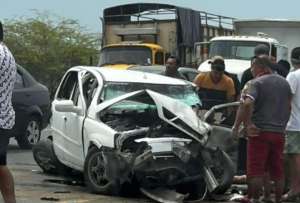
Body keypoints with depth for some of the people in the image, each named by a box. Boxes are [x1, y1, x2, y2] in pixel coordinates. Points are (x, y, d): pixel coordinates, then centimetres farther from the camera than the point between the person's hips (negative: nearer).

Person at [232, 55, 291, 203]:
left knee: (256, 170, -3)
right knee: (278, 171, 11)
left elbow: (247, 104, -25)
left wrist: (237, 126, -17)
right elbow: (288, 108, 21)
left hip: (259, 132, -6)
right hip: (279, 133, 6)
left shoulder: (255, 83, -9)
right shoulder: (285, 83, 13)